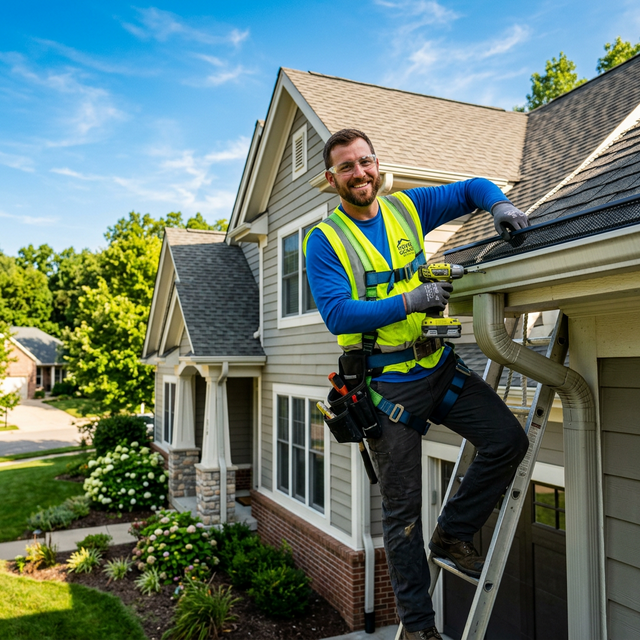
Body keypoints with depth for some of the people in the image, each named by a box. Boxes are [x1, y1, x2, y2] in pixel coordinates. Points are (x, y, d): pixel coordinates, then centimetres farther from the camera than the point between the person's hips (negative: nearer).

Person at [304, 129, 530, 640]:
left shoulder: (406, 208, 6)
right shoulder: (324, 240, -6)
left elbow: (470, 189, 16)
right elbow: (337, 314, -18)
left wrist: (499, 203, -7)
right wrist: (409, 302, -27)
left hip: (440, 365, 5)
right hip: (386, 383, -4)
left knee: (509, 440, -9)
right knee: (402, 507, 6)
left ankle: (453, 533, 16)